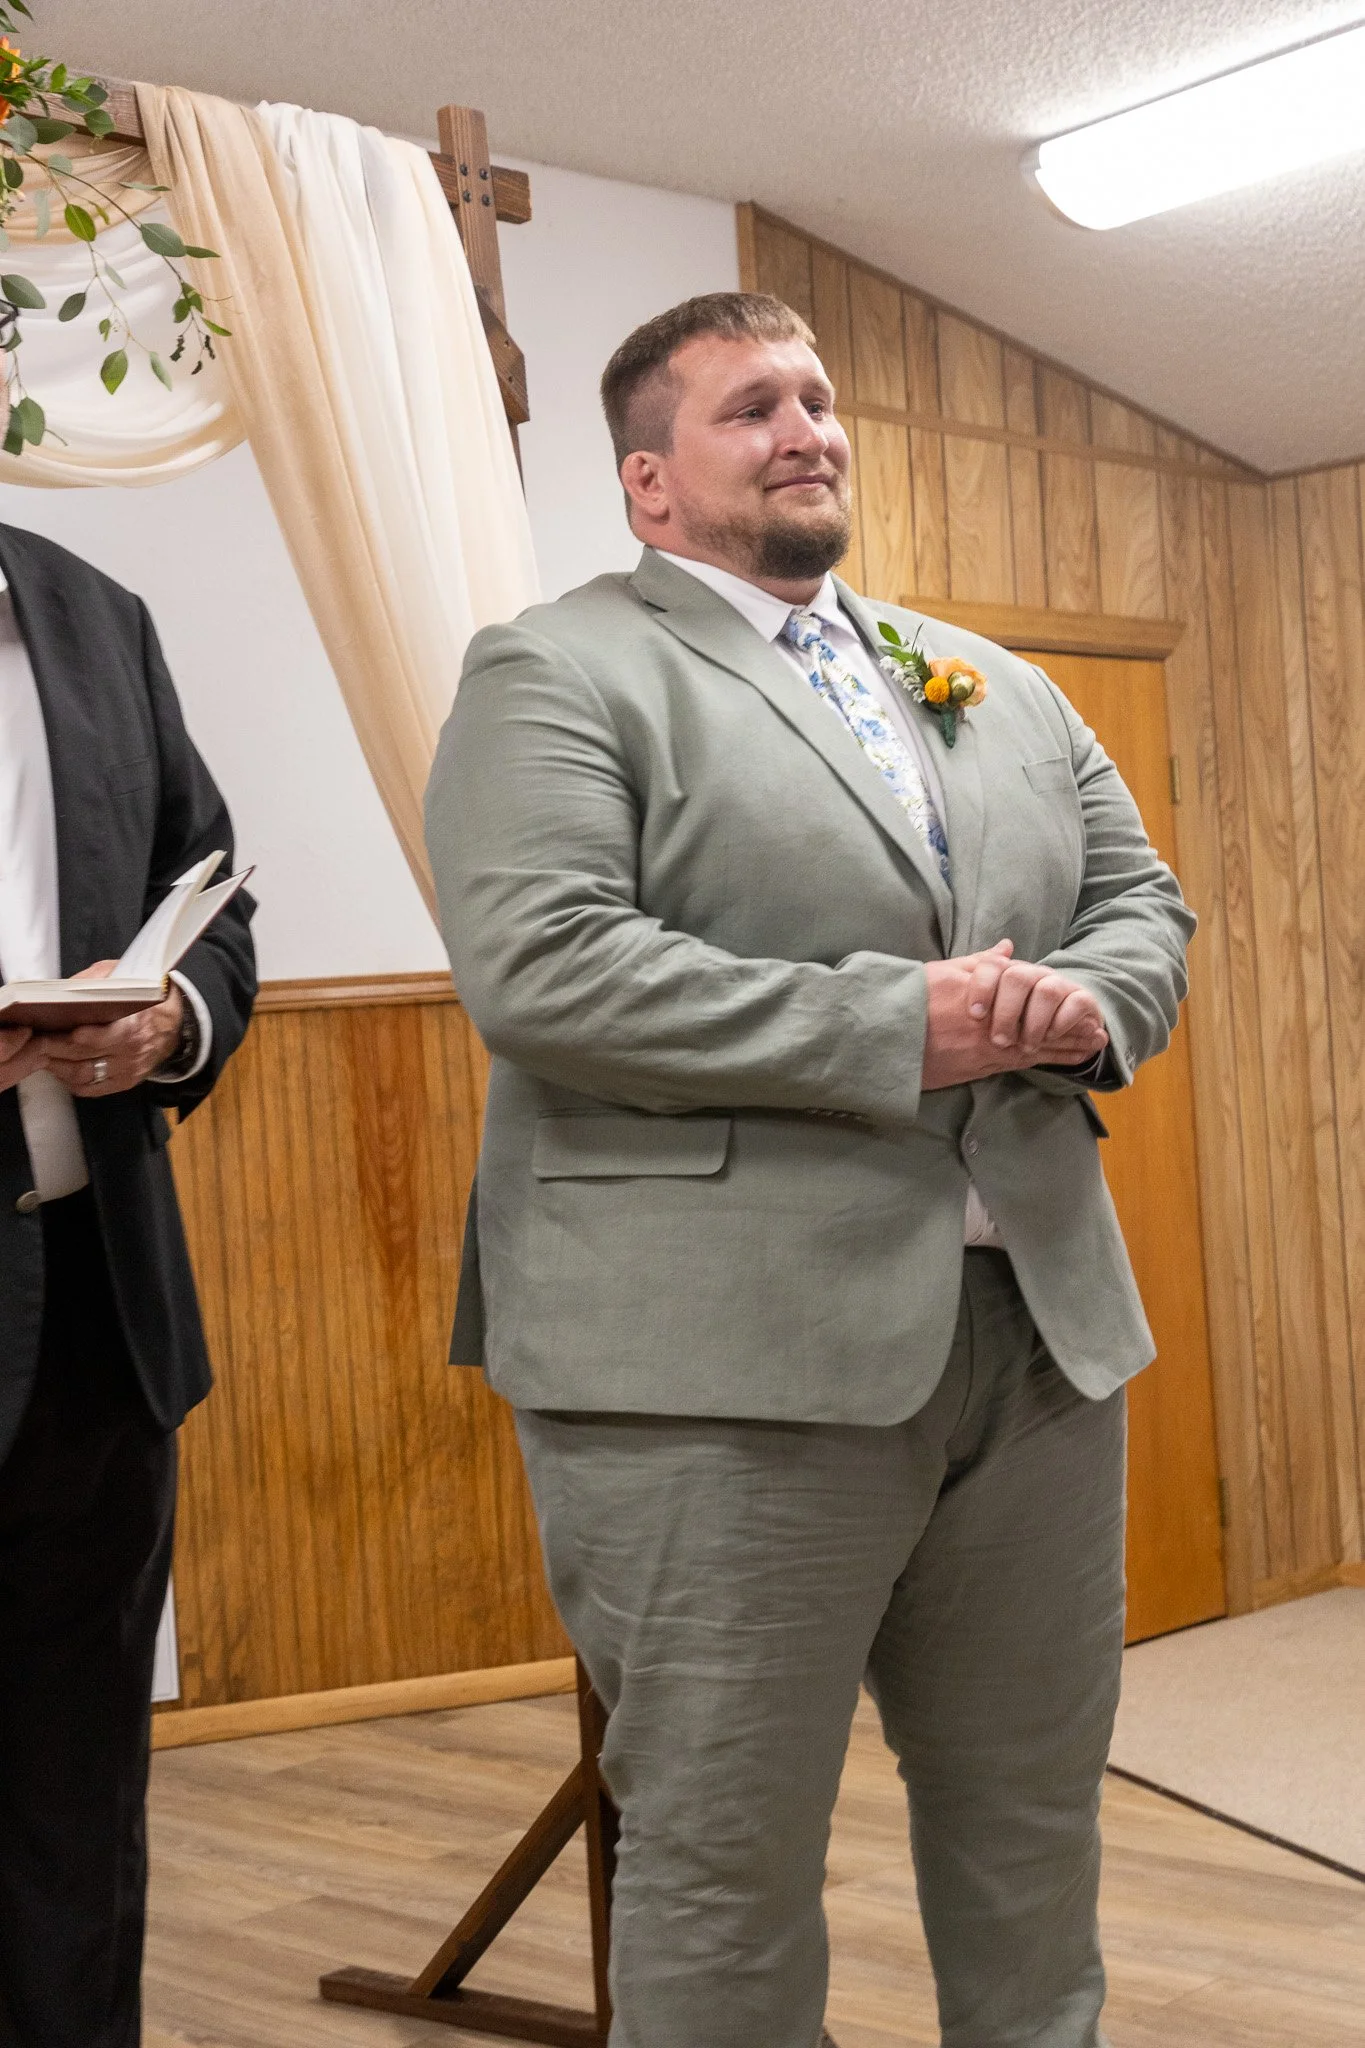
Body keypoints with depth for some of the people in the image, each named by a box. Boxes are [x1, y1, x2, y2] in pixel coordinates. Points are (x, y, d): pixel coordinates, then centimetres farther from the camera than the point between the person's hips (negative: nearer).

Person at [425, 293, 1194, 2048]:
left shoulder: (999, 688, 20)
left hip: (1044, 1331, 6)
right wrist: (893, 1029, -16)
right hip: (732, 1366, -6)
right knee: (726, 1863, 5)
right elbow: (538, 967, -16)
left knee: (1035, 1833, 17)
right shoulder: (555, 674, -2)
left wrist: (1086, 999, -5)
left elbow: (1144, 899, 20)